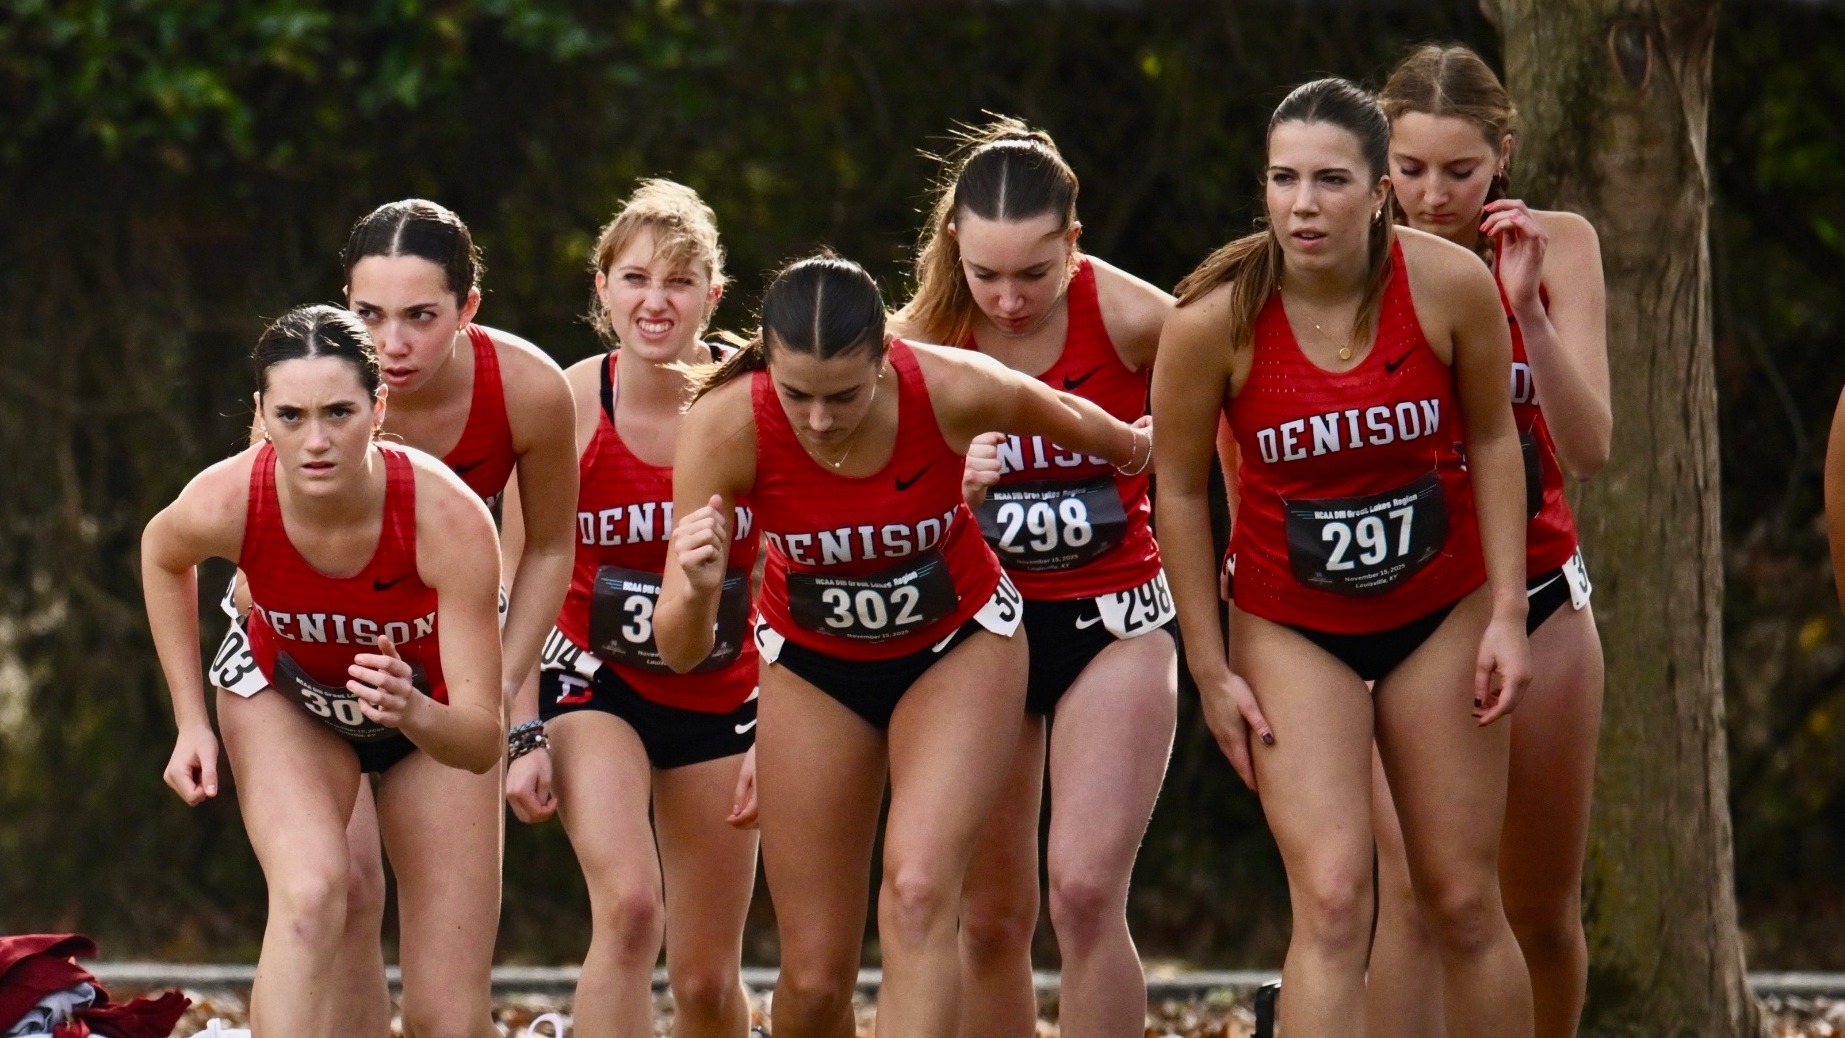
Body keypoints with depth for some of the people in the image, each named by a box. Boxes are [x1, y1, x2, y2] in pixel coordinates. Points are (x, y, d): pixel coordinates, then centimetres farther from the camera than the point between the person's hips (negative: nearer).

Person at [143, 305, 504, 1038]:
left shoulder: (450, 518, -37)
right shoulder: (224, 504, -32)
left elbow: (482, 742, -35)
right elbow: (163, 553, -3)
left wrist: (414, 712, -56)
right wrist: (191, 720, -5)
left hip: (431, 721, 0)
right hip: (289, 696, 0)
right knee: (308, 896, -32)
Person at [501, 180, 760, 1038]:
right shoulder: (566, 406, -14)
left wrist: (772, 738, -8)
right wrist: (522, 734, -11)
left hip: (718, 694, 2)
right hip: (595, 678, -2)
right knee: (628, 909, -26)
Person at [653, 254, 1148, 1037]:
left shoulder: (953, 392, -31)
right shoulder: (725, 427, -30)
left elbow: (1077, 424, -5)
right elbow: (679, 654, -26)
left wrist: (1131, 450, 16)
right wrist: (696, 593, -48)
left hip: (957, 646, -1)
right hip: (814, 664, 1)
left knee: (918, 892, -24)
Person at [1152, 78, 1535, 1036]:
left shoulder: (1451, 285, -15)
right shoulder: (1215, 319, -19)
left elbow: (1493, 443, 1)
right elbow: (1180, 492, -5)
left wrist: (1506, 614, -3)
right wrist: (1210, 670, -4)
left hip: (1440, 614, 2)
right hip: (1291, 626, -2)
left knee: (1463, 904, 6)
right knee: (1331, 902, -15)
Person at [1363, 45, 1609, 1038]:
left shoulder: (1555, 248, -3)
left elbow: (1589, 449, -13)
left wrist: (1527, 308, -23)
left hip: (1536, 600, 2)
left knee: (1542, 911, 9)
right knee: (1412, 892, -18)